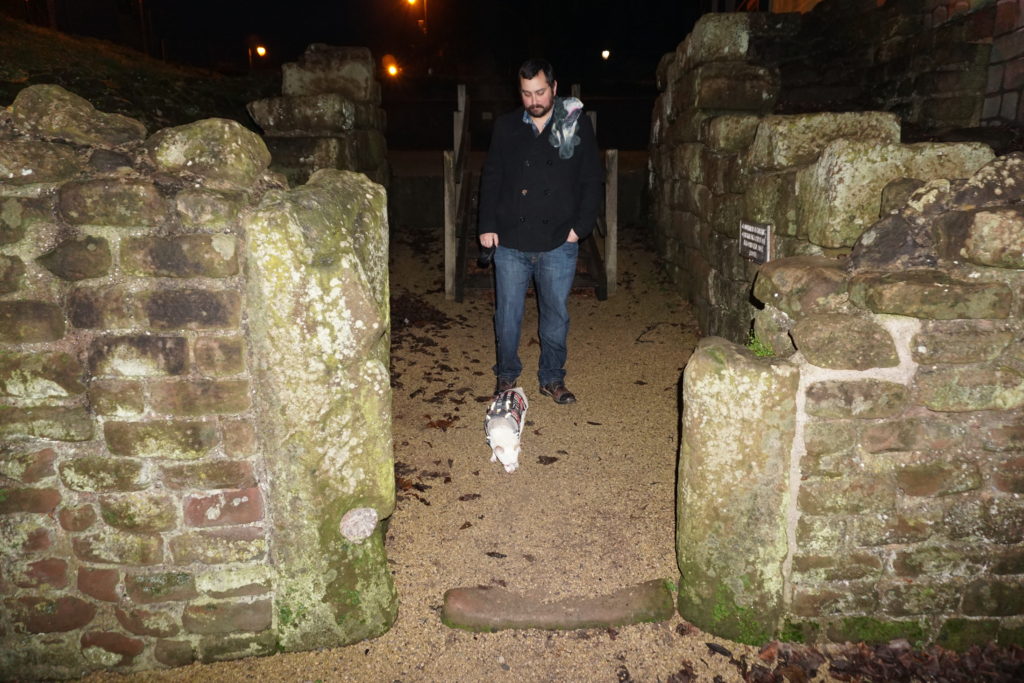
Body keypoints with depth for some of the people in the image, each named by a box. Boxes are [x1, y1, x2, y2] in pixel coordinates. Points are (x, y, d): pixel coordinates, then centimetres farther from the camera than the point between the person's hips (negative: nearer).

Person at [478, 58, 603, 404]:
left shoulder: (577, 124, 1)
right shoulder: (506, 126, 5)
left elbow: (592, 180, 3)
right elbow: (491, 178, 9)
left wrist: (581, 226, -6)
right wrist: (487, 226, 1)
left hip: (558, 242, -1)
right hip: (510, 240, 1)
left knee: (556, 313, 9)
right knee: (508, 313, 8)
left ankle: (552, 378, 26)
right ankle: (506, 375, 27)